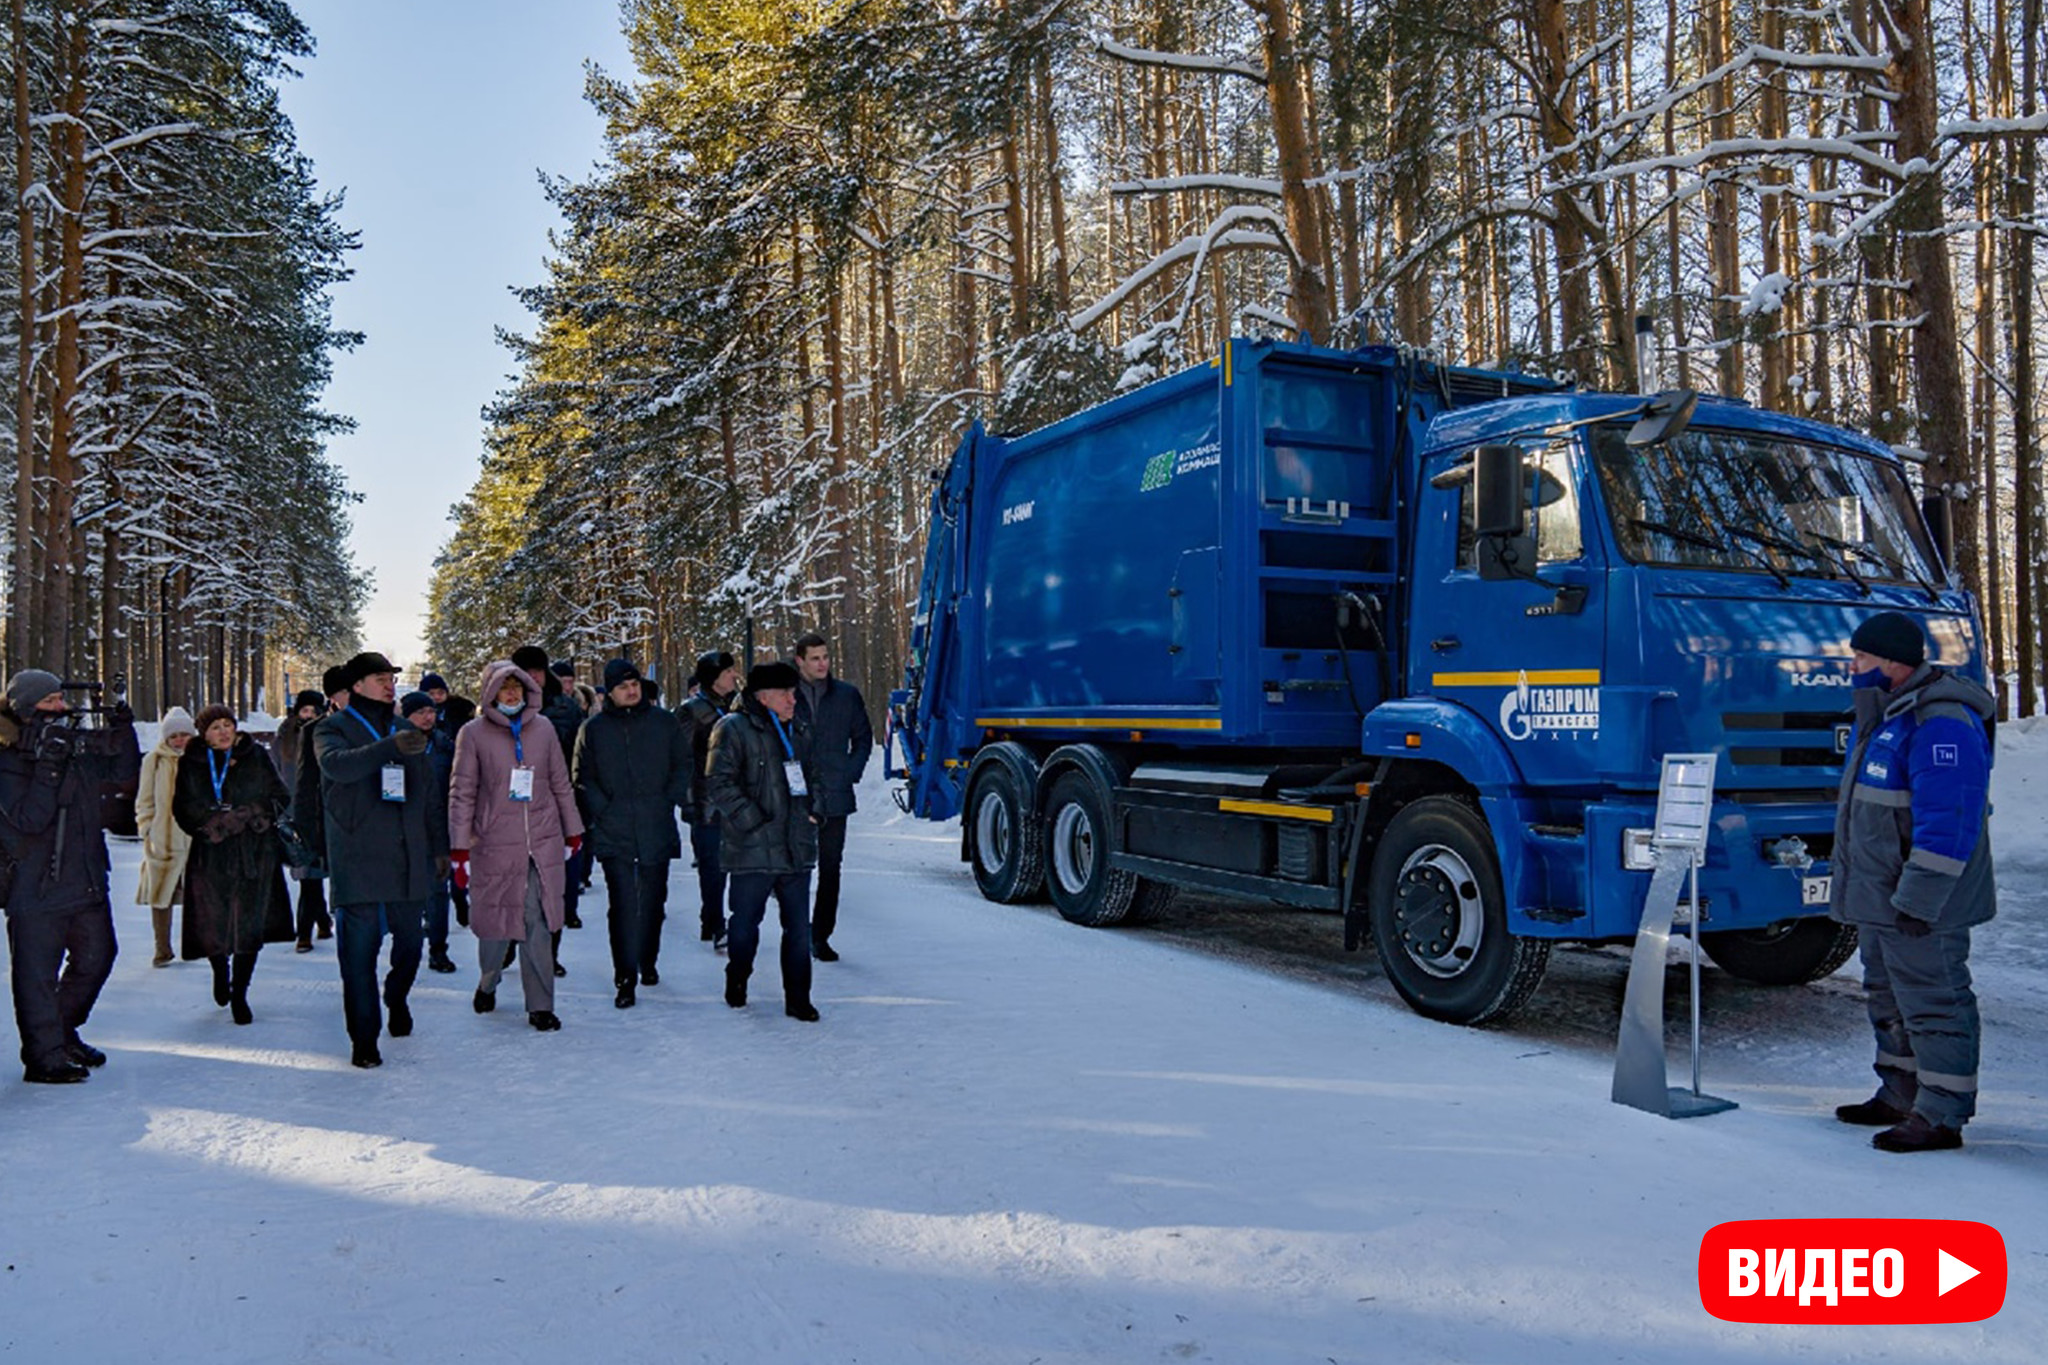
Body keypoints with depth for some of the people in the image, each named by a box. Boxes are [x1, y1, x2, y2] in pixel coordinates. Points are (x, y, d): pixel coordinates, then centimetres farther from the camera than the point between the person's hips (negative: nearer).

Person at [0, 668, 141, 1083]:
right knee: (38, 975, 1)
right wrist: (49, 766, -29)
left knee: (96, 958, 18)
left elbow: (125, 773, 15)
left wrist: (123, 731, -1)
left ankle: (65, 1033, 36)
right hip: (35, 890, -7)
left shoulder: (77, 746, 5)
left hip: (87, 883, 7)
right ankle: (44, 1058, 10)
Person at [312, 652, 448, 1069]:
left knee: (411, 941, 11)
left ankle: (396, 997, 39)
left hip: (409, 860, 4)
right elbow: (336, 764, -24)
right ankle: (363, 1038, 6)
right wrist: (391, 747, -37)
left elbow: (429, 795, 20)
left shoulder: (407, 732, 15)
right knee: (359, 951, -3)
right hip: (357, 861, -4)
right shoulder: (333, 729, 0)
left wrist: (439, 847, 17)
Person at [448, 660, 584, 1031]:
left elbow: (560, 784, 14)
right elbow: (461, 793, 1)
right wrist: (459, 849, -3)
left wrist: (573, 832, 16)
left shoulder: (543, 729, 8)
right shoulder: (473, 733, 0)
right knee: (495, 922, 6)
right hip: (494, 844, -1)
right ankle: (488, 983, 35)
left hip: (544, 844, 2)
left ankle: (540, 1005, 8)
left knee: (538, 925, 0)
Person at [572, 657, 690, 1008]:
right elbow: (583, 779, 9)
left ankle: (647, 963, 29)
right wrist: (603, 809, -3)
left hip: (657, 829, 1)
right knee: (622, 904, -7)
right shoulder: (593, 729, 5)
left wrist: (671, 801, -1)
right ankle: (625, 977, -3)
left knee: (652, 901, 11)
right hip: (613, 832, -1)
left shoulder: (664, 721, 6)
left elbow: (683, 765, 11)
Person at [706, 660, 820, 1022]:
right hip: (752, 851, -5)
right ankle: (737, 980, 34)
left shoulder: (798, 732, 15)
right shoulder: (733, 730, -7)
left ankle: (798, 998, 16)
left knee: (798, 927, 6)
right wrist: (753, 822, -16)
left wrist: (811, 813, 12)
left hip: (796, 849, 5)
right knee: (745, 922, 8)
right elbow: (718, 784, -13)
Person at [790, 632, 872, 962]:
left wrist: (851, 774, 4)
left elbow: (863, 738, 15)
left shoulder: (847, 695, 6)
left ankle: (820, 937, 13)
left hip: (835, 798, 2)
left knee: (830, 869, 5)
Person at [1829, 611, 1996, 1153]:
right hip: (1877, 896, 11)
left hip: (1918, 901, -11)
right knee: (1889, 999, 19)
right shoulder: (1884, 714, 13)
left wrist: (1918, 898, -26)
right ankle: (1899, 1096, 31)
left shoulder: (1940, 723, -21)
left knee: (1931, 1001, -2)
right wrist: (1860, 889, 24)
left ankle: (1942, 1115, 6)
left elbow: (1947, 823, -25)